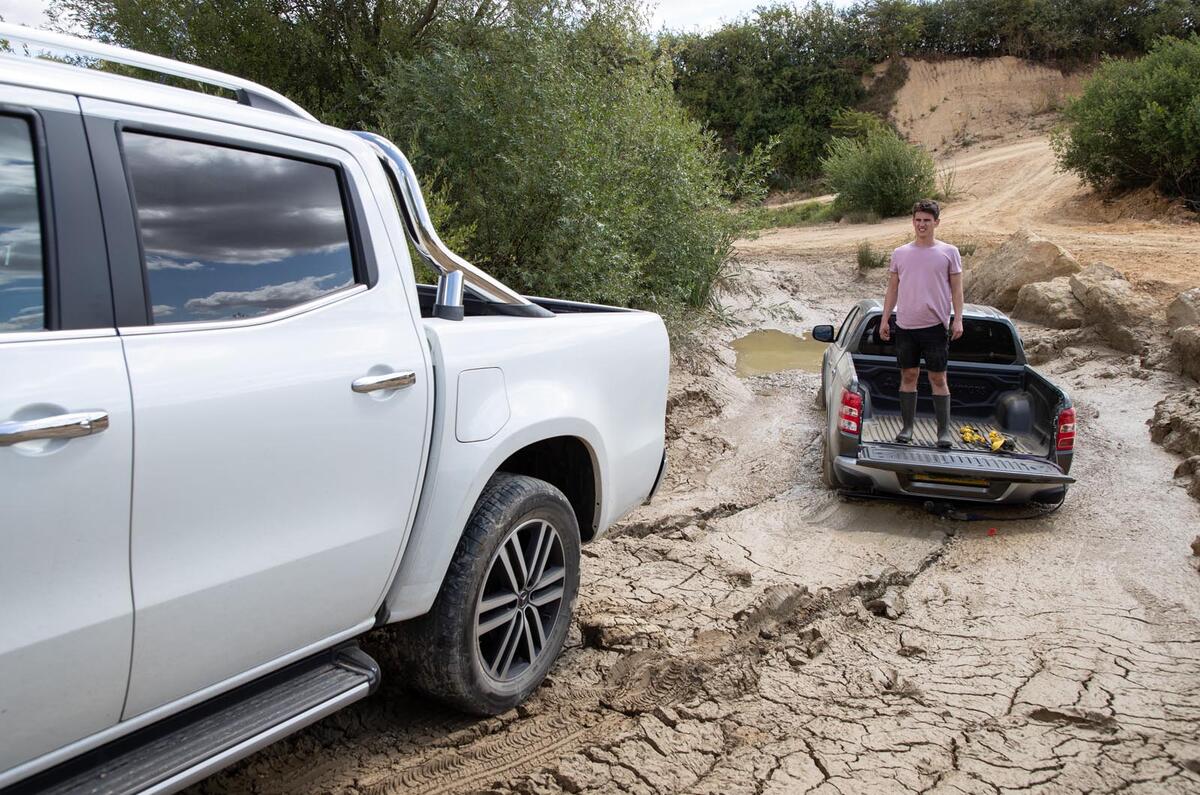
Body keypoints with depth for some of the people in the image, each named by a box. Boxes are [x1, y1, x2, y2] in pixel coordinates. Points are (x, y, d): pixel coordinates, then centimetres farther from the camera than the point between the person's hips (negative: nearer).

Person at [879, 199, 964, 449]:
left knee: (938, 378, 0)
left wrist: (958, 319, -5)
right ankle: (906, 427, 16)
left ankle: (944, 431, 6)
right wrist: (885, 319, 7)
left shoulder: (948, 252, 3)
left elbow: (956, 289, 4)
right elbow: (892, 289, 12)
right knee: (908, 376, 8)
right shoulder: (900, 253, 9)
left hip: (936, 325, -2)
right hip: (905, 325, 2)